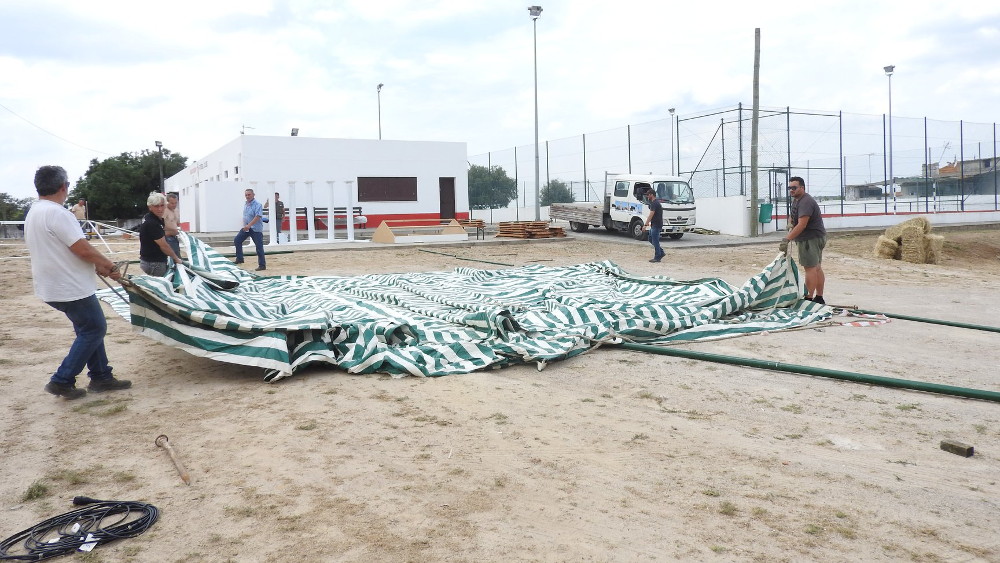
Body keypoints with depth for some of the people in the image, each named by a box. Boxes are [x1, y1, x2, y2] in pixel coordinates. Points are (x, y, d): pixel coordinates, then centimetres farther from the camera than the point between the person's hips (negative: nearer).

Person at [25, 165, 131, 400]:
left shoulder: (34, 213, 12)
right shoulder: (56, 213, -21)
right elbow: (83, 250, -24)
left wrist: (98, 267, 11)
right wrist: (109, 265, -7)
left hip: (55, 286, 10)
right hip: (70, 289, -10)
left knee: (89, 329, 17)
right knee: (94, 330, 1)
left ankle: (101, 377, 22)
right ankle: (62, 381, 3)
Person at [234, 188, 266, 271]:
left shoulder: (257, 205, -15)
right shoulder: (246, 205, 11)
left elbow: (257, 216, -25)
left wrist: (249, 225, -31)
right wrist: (245, 225, 17)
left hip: (256, 229, -8)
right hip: (246, 228, 8)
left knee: (259, 247, -5)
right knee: (237, 240, 5)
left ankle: (262, 265, 2)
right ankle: (239, 259, 15)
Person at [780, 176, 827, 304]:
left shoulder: (805, 202, -20)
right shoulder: (796, 200, 14)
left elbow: (802, 225, -27)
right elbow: (792, 217, 26)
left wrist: (787, 239, -30)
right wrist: (790, 223, 2)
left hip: (811, 239, -11)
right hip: (816, 237, 11)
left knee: (810, 268, -9)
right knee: (817, 267, 12)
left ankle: (809, 298, -8)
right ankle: (819, 298, 18)